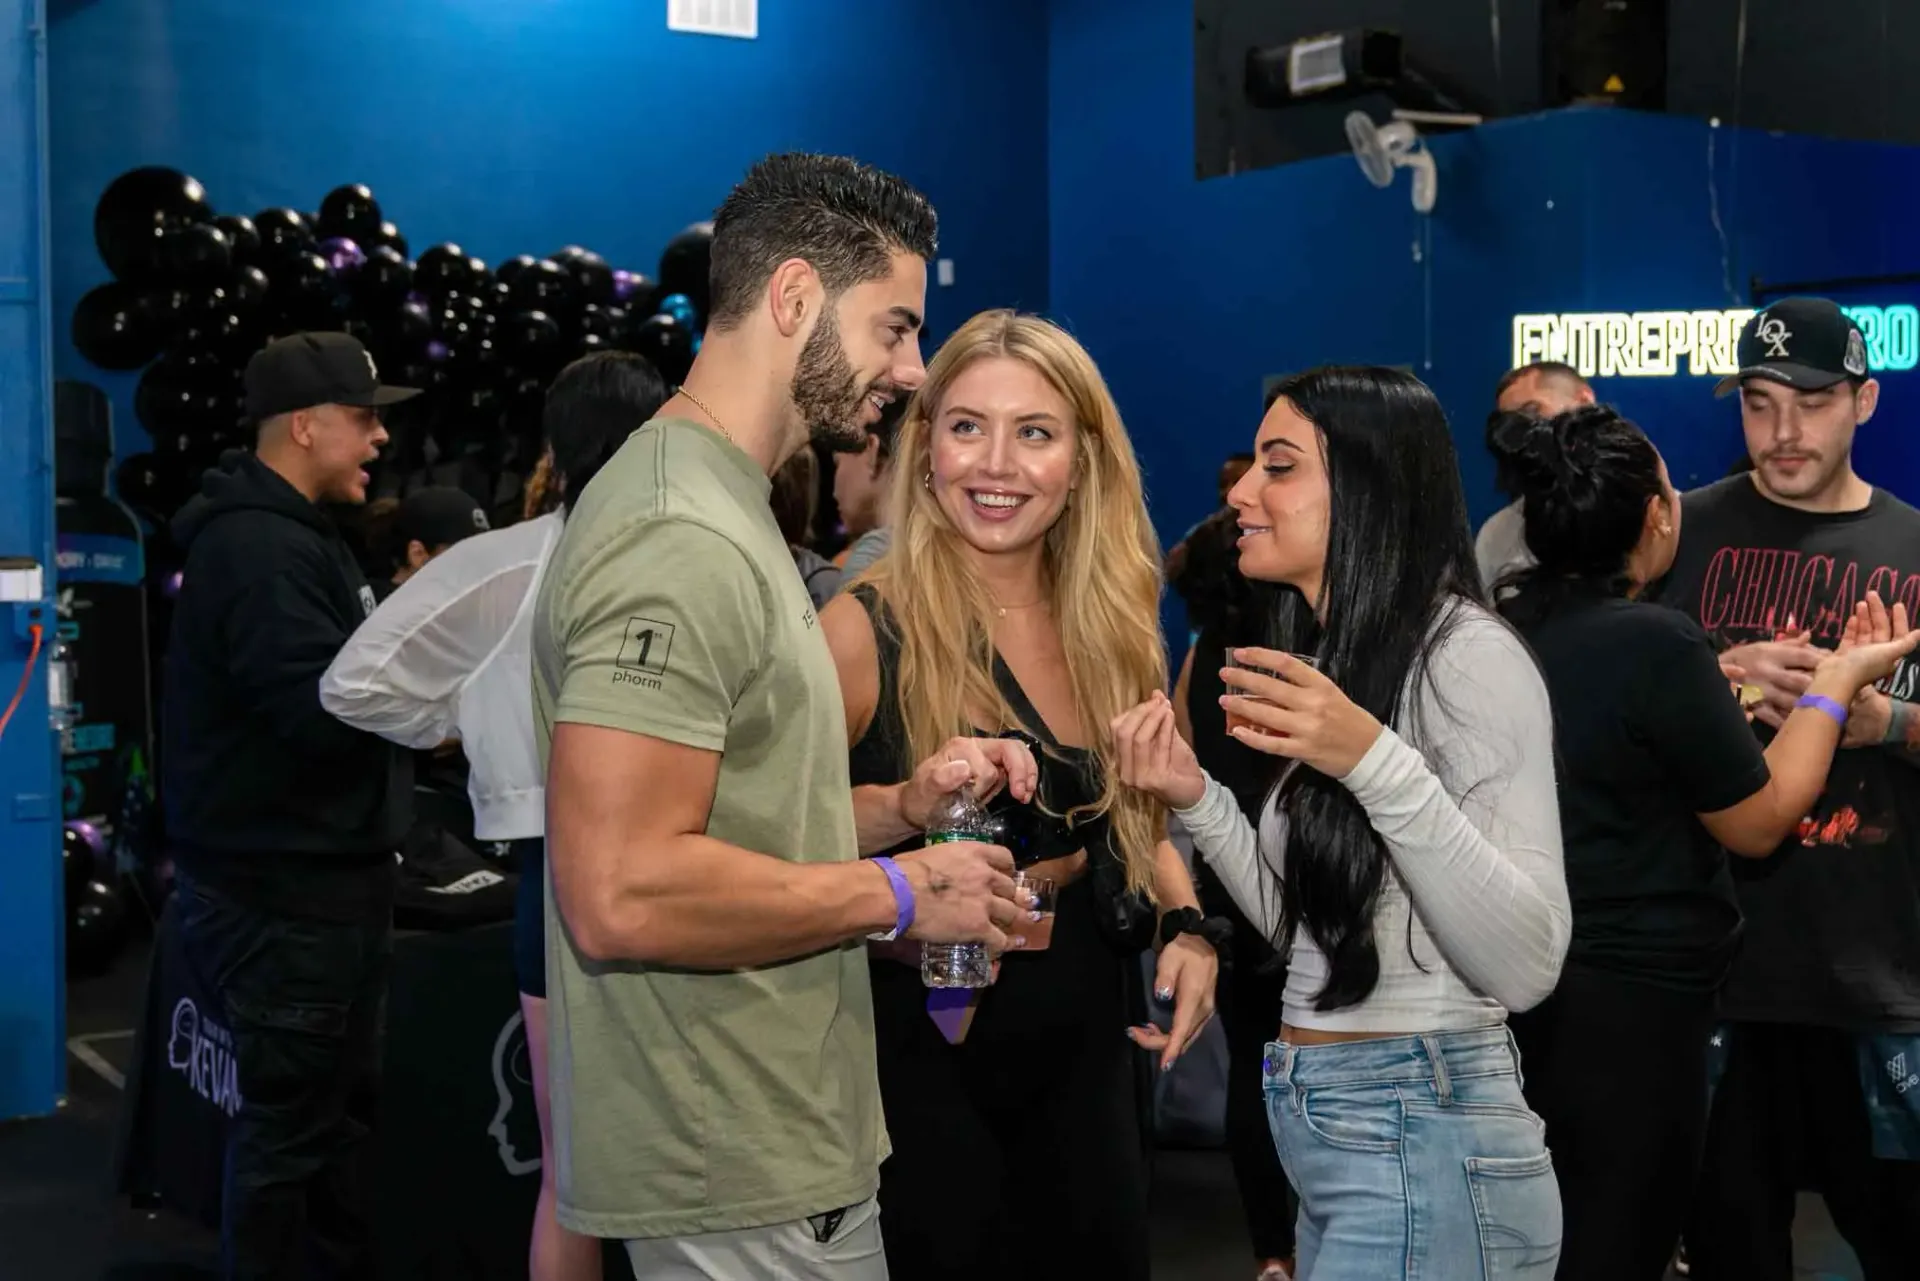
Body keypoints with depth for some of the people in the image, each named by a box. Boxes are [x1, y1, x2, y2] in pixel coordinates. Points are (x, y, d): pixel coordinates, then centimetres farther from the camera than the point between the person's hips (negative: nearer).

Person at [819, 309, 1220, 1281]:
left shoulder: (1112, 626, 1)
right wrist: (905, 809, -32)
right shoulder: (866, 627, -16)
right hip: (921, 1043, -5)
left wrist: (1185, 928, -5)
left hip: (1084, 1043, 5)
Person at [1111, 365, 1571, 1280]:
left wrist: (1374, 762, -30)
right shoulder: (1329, 661, 12)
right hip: (1328, 1137, 8)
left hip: (1419, 1148, -8)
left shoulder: (1467, 655, -15)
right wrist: (1198, 800, 1)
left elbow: (1526, 967, -22)